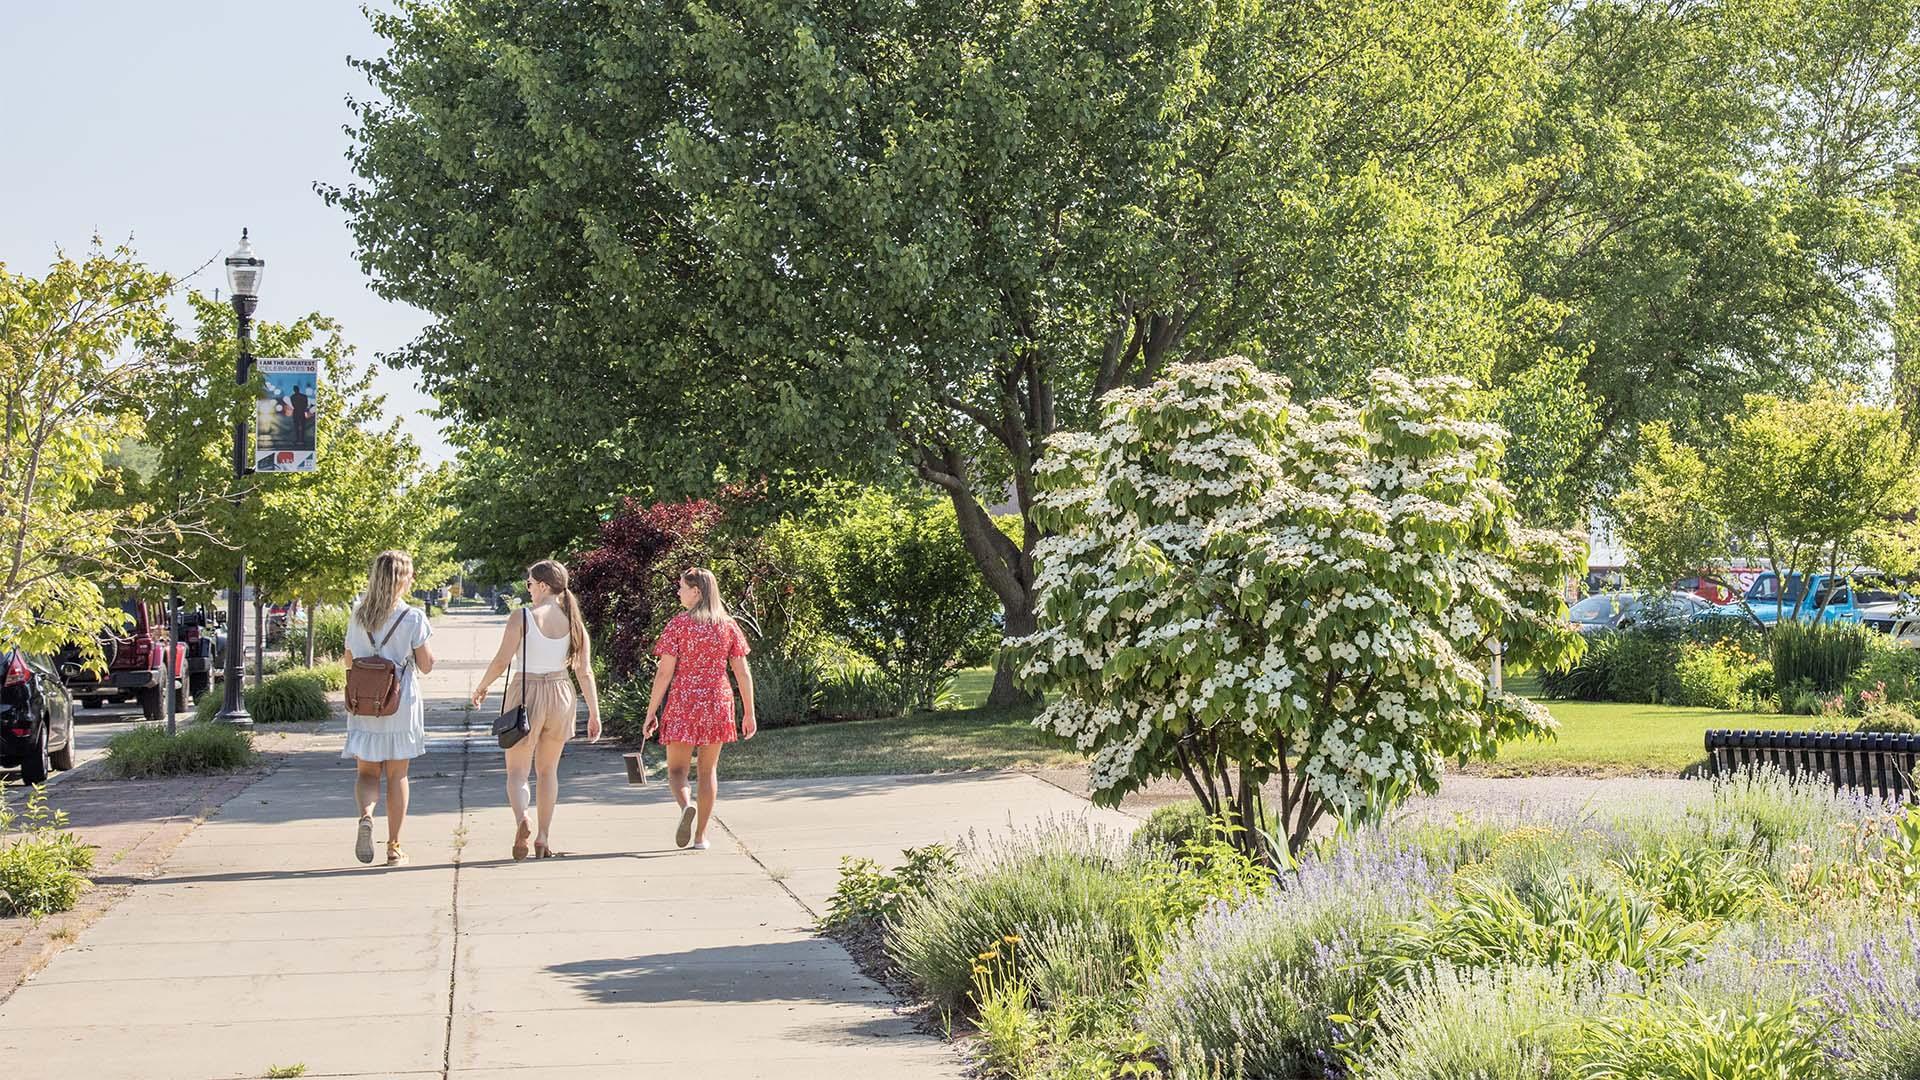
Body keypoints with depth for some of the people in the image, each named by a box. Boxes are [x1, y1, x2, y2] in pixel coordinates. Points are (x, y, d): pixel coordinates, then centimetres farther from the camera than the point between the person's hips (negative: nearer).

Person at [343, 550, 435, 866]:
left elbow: (349, 661, 12)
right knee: (397, 776, 8)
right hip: (401, 703, -2)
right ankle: (394, 848, 12)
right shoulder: (413, 618, -9)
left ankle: (366, 815, -22)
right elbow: (426, 665, -5)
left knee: (367, 772, 9)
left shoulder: (358, 617, 3)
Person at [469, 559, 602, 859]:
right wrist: (594, 713, 5)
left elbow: (501, 661, -11)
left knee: (517, 771, 3)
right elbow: (585, 672, 0)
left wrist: (481, 688, 7)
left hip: (526, 693, -4)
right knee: (548, 770, 18)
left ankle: (521, 820, -25)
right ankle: (544, 838, 19)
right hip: (561, 695, 4)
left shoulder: (522, 617, -9)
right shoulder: (573, 621, 2)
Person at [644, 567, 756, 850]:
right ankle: (700, 835, 15)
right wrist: (749, 713, 9)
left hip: (683, 703, -3)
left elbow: (664, 673, -9)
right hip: (718, 702, 3)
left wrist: (651, 711, -3)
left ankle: (686, 806, -24)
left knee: (677, 769, 7)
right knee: (709, 769, 14)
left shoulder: (678, 624, -6)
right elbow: (743, 673, 3)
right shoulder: (728, 625, 4)